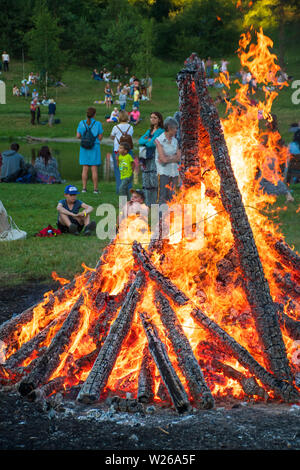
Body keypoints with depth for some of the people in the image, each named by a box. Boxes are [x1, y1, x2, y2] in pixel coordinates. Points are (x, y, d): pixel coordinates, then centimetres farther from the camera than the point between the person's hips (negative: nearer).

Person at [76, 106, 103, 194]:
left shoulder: (81, 123, 0)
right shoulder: (98, 124, -6)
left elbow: (78, 136, 1)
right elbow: (100, 137, -5)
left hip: (84, 148, 2)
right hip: (94, 147, -2)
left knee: (85, 169, 6)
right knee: (94, 169, 0)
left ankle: (84, 188, 5)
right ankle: (95, 189, 1)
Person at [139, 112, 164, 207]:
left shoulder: (160, 131, -5)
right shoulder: (149, 130, 19)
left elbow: (151, 143, -13)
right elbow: (140, 141, 8)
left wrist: (145, 141, 6)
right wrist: (148, 140, -9)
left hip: (155, 157, -8)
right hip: (147, 158, 8)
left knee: (154, 180, -12)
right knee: (146, 179, 6)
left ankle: (156, 202, -11)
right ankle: (148, 202, 11)